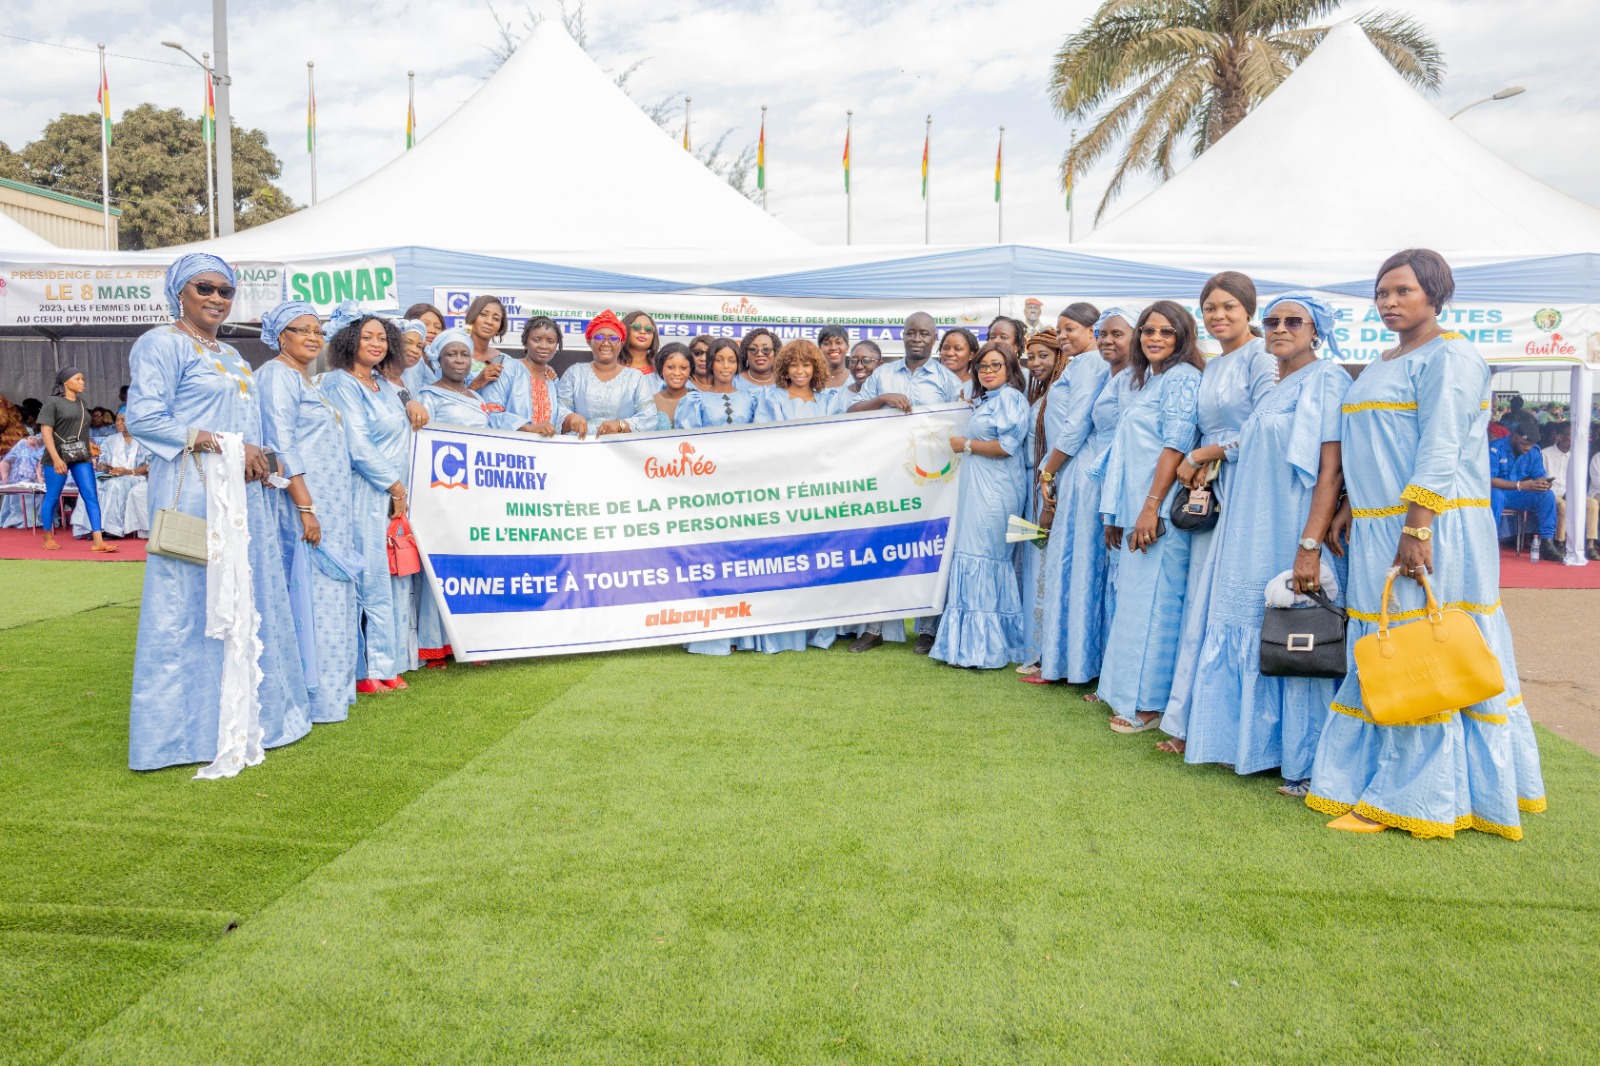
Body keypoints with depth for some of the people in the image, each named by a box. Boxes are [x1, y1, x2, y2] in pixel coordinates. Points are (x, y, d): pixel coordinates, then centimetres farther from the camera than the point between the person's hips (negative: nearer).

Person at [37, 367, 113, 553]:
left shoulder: (81, 403, 12)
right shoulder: (53, 402, -6)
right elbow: (46, 431, -12)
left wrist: (89, 448, 18)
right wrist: (56, 458, -20)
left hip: (82, 458, 5)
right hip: (58, 458, -5)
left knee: (91, 497, -4)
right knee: (52, 497, 6)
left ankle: (98, 541, -9)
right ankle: (48, 539, 20)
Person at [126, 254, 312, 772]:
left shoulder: (231, 356, 22)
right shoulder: (162, 344, -4)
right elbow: (143, 417, -15)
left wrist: (257, 458, 5)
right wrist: (221, 446, -19)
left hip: (242, 493, 9)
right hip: (193, 493, -8)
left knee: (245, 605, 10)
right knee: (191, 607, -5)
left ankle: (240, 719, 18)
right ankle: (192, 729, 2)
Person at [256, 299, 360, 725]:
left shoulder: (307, 380, 20)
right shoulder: (277, 375, -8)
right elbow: (281, 445, -17)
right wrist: (305, 508, -22)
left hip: (331, 506, 10)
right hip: (304, 503, -10)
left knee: (331, 594, 11)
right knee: (311, 596, -7)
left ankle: (330, 688, 18)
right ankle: (310, 699, -2)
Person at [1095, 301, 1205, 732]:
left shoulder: (1182, 378, -8)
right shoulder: (1143, 381, 19)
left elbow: (1175, 445, -17)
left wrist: (1151, 507, -21)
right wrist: (1117, 513, 18)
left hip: (1161, 513, -9)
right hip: (1133, 510, 9)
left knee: (1154, 598, -5)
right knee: (1132, 596, 12)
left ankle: (1151, 701, 3)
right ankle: (1125, 688, 21)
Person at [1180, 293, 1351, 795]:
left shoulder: (1326, 379, -7)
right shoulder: (1270, 388, 18)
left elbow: (1331, 470, -16)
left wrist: (1310, 545, -23)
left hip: (1294, 535, -8)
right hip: (1253, 537, 8)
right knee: (1251, 637, 11)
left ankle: (1307, 764, 5)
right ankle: (1257, 744, 22)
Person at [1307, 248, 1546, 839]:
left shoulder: (1449, 356, -9)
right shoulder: (1384, 365, 19)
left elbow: (1440, 453, -17)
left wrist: (1415, 531, -23)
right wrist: (1352, 507, 14)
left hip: (1431, 528, -9)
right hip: (1377, 530, 9)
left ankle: (1408, 797, 5)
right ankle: (1373, 781, 21)